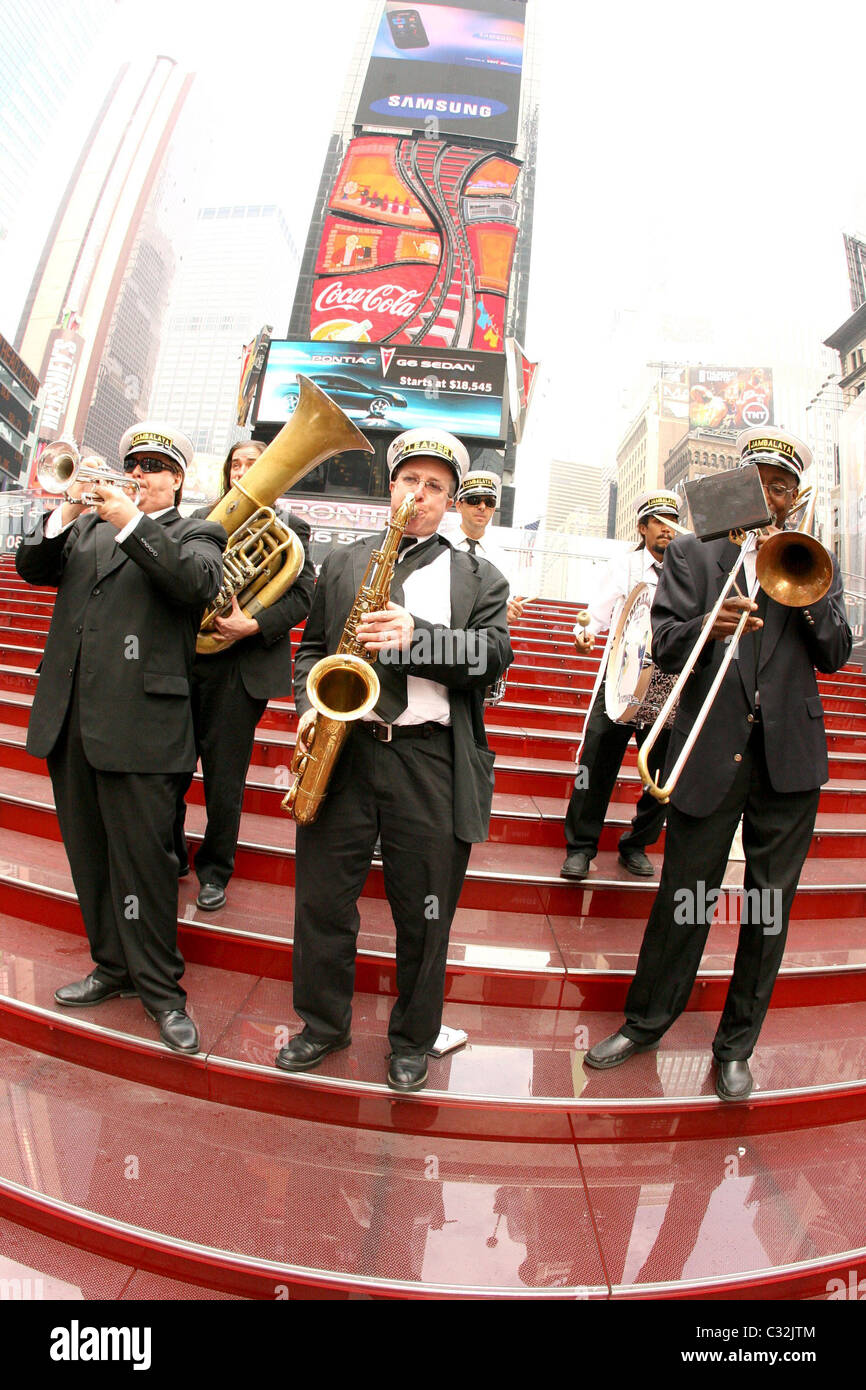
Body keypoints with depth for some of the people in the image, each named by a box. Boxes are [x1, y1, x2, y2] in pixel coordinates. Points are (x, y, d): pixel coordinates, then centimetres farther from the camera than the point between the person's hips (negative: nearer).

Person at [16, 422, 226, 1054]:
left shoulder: (194, 535, 5)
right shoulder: (88, 526, 21)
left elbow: (199, 582, -15)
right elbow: (32, 568, 11)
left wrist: (131, 523, -19)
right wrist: (65, 515, -4)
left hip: (138, 723, -6)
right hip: (68, 717, 6)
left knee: (143, 857, -3)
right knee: (90, 854, 14)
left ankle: (160, 987, 12)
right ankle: (114, 966, 30)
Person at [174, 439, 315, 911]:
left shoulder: (290, 526, 3)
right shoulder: (203, 517, 15)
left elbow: (302, 596, -4)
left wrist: (255, 625, -18)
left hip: (241, 666, -4)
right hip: (187, 658, 4)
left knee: (224, 778, 4)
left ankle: (214, 869, 22)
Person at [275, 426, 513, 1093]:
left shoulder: (479, 576, 12)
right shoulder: (343, 562, 17)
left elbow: (494, 653, -3)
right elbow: (312, 648, 18)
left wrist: (417, 635, -17)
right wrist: (309, 705, -1)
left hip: (431, 762, -1)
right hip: (342, 747, 2)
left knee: (424, 913, 7)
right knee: (322, 900, 9)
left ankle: (413, 1039, 29)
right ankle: (324, 1024, 33)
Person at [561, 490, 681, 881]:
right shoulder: (622, 566, 11)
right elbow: (598, 612, 0)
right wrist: (585, 633, -20)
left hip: (669, 684, 2)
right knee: (598, 761, -6)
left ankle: (636, 845, 21)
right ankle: (581, 845, 6)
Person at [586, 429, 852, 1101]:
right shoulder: (691, 554, 9)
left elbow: (836, 655, 6)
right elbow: (664, 647, -2)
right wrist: (707, 625, -23)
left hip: (791, 757, 2)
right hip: (711, 753, -2)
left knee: (770, 907, 8)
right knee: (684, 899, 4)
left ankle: (736, 1045, 25)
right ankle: (646, 1021, 25)